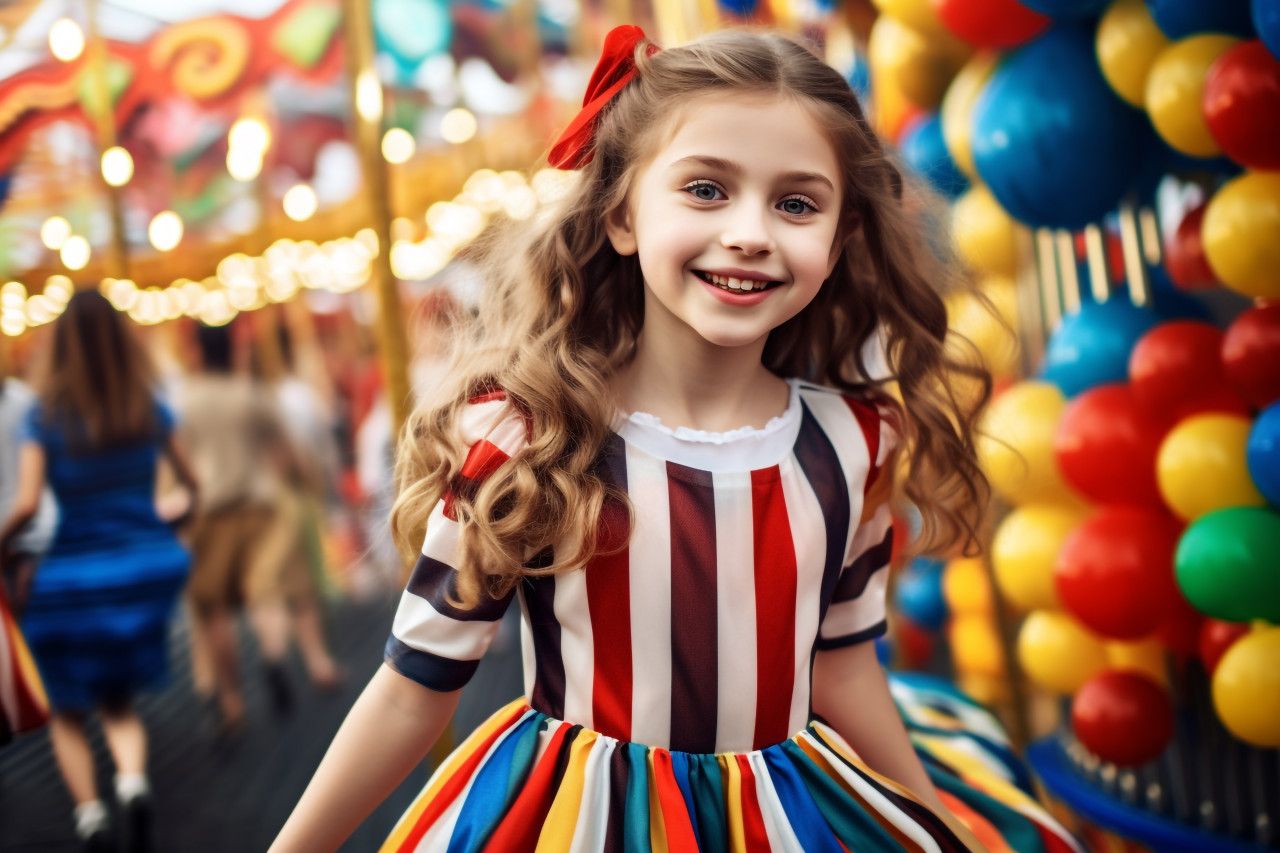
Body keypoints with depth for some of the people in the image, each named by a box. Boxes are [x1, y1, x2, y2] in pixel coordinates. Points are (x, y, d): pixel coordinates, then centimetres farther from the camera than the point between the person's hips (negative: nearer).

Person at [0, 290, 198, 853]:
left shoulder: (48, 416, -9)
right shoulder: (148, 409, 1)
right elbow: (193, 484, 10)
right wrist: (168, 525, 28)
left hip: (74, 578, -3)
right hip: (147, 568, 3)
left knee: (68, 711, 16)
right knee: (118, 702, 18)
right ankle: (133, 782, -10)